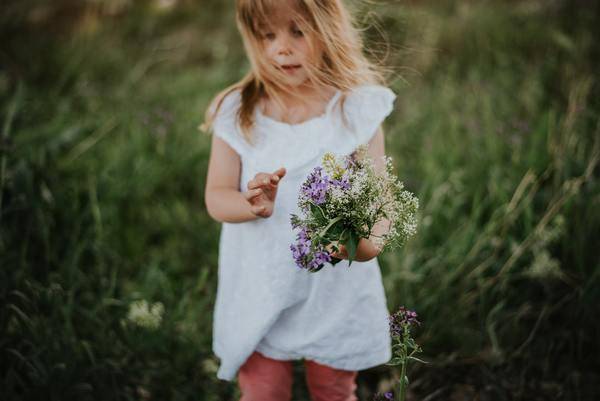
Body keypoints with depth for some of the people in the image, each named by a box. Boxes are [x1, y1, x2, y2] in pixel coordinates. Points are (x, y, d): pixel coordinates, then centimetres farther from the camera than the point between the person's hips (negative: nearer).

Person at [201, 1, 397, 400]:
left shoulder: (358, 110, -10)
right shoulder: (237, 112, -7)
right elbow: (216, 198, -7)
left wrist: (368, 239, -36)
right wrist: (253, 205, -29)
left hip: (337, 294, 0)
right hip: (259, 294, 0)